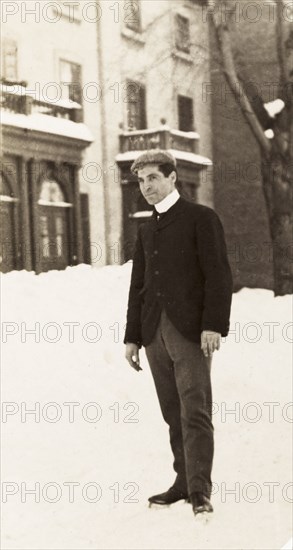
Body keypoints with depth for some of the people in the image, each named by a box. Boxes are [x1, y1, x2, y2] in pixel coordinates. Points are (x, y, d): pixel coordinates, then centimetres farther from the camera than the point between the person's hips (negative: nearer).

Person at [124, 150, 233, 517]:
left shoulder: (201, 218, 1)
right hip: (155, 332, 6)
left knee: (195, 412, -10)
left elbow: (218, 276, -6)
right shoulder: (146, 230, 20)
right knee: (173, 414, 6)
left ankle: (200, 490, -11)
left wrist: (213, 325, -15)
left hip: (190, 331, -6)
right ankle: (184, 481, 11)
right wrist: (132, 336, 15)